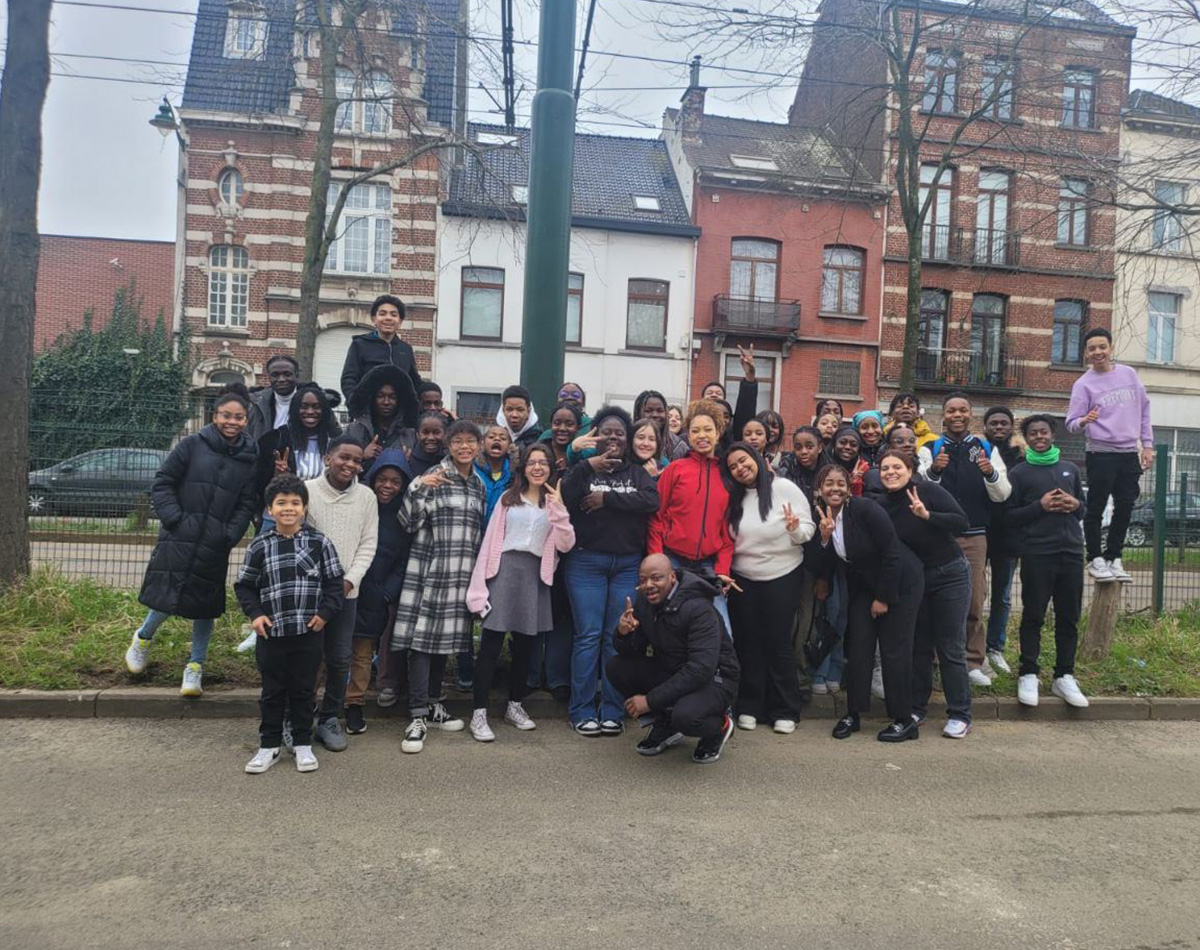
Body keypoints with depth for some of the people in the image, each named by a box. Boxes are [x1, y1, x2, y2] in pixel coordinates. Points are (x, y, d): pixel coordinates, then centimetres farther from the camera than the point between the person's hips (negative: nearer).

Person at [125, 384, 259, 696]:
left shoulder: (250, 459, 5)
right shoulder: (192, 445, -2)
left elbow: (247, 505, 7)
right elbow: (162, 484, 2)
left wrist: (229, 536, -4)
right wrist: (174, 519, -8)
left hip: (214, 548, 2)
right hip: (178, 540, -2)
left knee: (205, 606, 7)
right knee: (168, 598, -3)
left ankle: (195, 668, 21)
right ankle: (143, 638, 31)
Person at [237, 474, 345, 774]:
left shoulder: (318, 542, -3)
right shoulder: (259, 546, -1)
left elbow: (334, 583, 1)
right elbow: (244, 585, 7)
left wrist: (325, 613, -7)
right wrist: (255, 614, -5)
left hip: (308, 633, -1)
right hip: (271, 633, 1)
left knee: (304, 691, 11)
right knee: (272, 692, 12)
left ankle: (303, 744, 24)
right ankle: (269, 746, 25)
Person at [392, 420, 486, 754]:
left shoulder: (479, 484, 14)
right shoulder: (435, 476, -5)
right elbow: (408, 522, -10)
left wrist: (480, 573, 20)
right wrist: (418, 487, -24)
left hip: (462, 574, 6)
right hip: (430, 569, -6)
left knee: (446, 638, 13)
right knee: (422, 638, -6)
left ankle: (433, 704, 25)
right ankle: (418, 717, -3)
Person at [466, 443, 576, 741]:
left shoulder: (555, 502, 12)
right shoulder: (508, 498, 12)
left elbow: (565, 545, -1)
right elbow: (490, 540, 6)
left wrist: (558, 509, -12)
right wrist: (480, 584, -2)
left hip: (535, 574, 2)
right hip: (504, 569, -1)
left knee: (524, 644, 10)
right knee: (491, 642, -7)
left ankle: (515, 706, 25)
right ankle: (479, 714, -3)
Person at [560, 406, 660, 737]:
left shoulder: (637, 473, 12)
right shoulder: (582, 469, 7)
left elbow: (652, 501, -8)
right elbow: (563, 498, -11)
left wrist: (607, 498, -12)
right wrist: (587, 467, -19)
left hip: (628, 564, 2)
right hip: (586, 562, -1)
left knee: (618, 636, 2)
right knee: (588, 635, -3)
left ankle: (612, 711, 10)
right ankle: (582, 710, 5)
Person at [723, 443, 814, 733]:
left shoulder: (785, 488, -10)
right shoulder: (734, 498, 3)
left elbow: (809, 528, -8)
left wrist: (795, 529, -28)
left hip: (783, 577, -4)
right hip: (742, 579, 4)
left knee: (778, 642, 2)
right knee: (747, 642, 9)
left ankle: (785, 711, 14)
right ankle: (749, 706, 20)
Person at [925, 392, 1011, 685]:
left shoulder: (987, 449, 10)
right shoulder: (931, 449, 6)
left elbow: (1002, 494, 5)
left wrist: (991, 473, -15)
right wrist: (933, 471, -24)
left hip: (974, 536, 1)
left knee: (974, 601, 1)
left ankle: (974, 663, 11)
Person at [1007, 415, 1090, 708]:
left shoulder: (1070, 469, 16)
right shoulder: (1019, 473, 4)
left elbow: (1083, 510, 21)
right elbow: (1010, 516, -1)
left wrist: (1075, 505, -1)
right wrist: (1040, 506, -14)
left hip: (1072, 552, 4)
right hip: (1037, 554, -4)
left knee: (1069, 617, 7)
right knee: (1033, 616, -1)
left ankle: (1064, 676, 16)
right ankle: (1028, 675, 7)